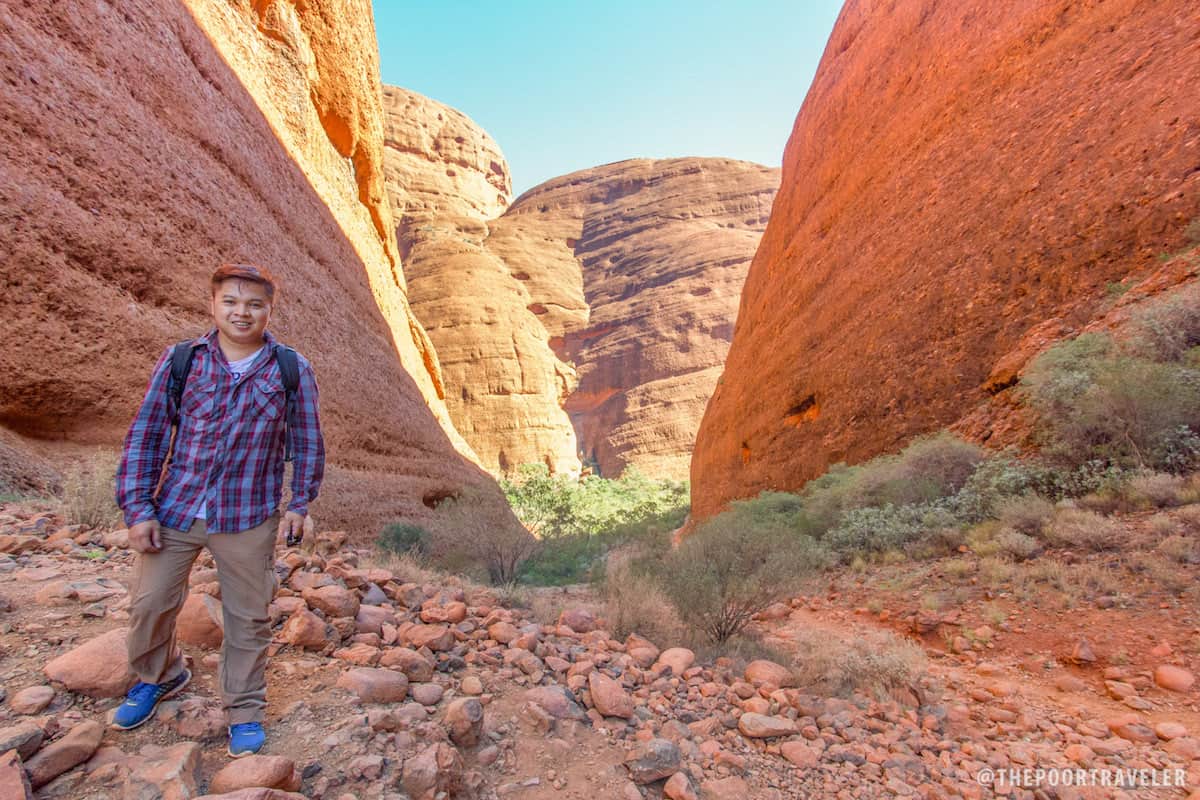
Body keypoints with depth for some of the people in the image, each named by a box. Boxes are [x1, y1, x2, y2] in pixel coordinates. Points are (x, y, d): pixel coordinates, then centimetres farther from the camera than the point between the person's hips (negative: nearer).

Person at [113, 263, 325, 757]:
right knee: (149, 604, 13)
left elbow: (307, 444, 3)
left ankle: (244, 711, 30)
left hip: (248, 519, -1)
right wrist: (137, 509, -2)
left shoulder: (292, 370, -3)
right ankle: (157, 677, 45)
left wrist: (299, 505, 0)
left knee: (248, 617, 8)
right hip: (174, 510, 2)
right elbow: (144, 436, 2)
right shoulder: (180, 360, -1)